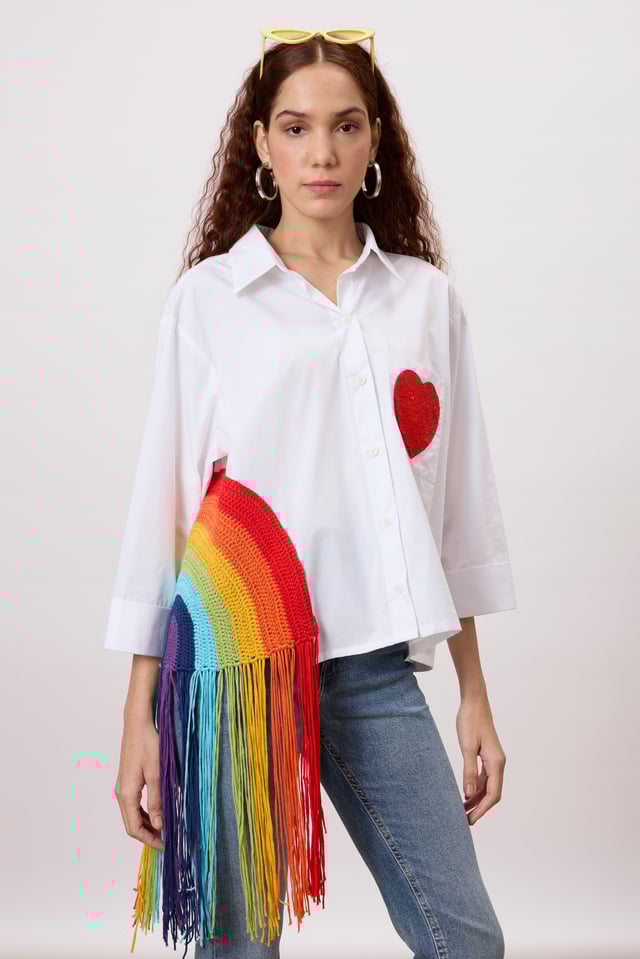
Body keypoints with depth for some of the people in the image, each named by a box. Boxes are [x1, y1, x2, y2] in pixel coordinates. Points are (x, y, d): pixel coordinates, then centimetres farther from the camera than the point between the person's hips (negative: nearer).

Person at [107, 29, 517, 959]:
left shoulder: (426, 298, 9)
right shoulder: (208, 297, 1)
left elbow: (457, 499, 12)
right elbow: (163, 500, 1)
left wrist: (475, 693, 11)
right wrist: (141, 714, -2)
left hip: (375, 668, 3)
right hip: (235, 662, -2)